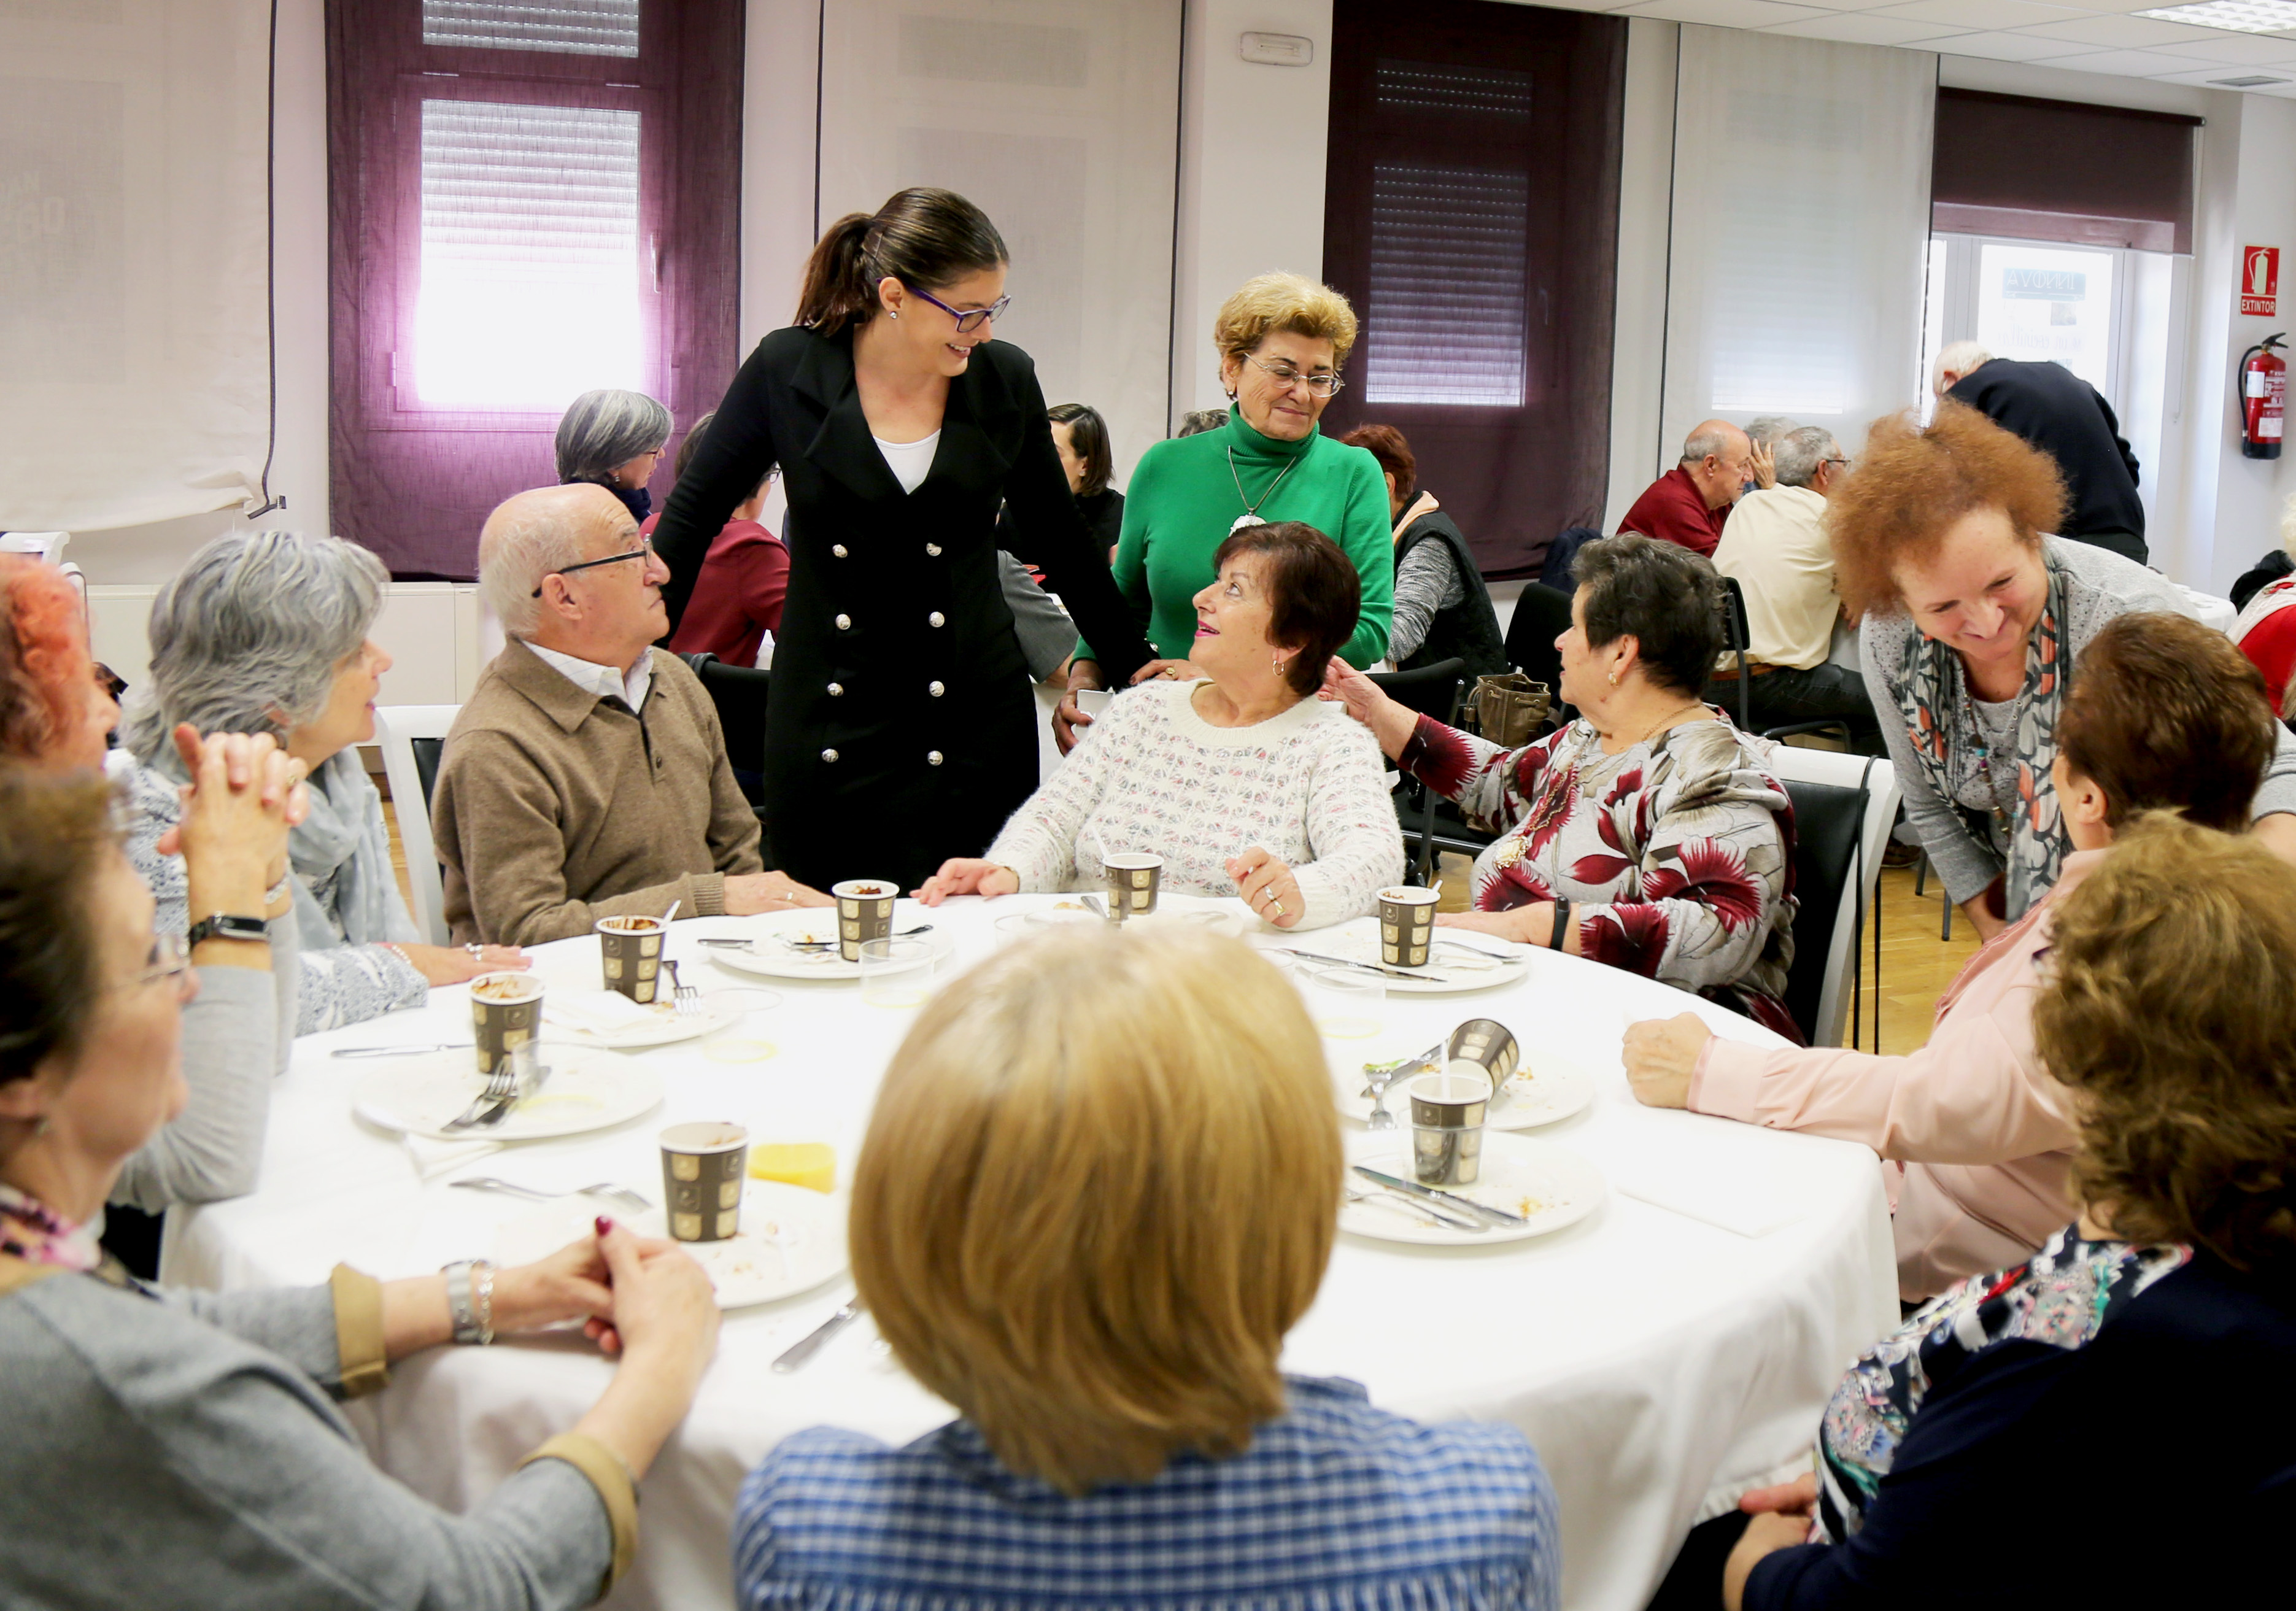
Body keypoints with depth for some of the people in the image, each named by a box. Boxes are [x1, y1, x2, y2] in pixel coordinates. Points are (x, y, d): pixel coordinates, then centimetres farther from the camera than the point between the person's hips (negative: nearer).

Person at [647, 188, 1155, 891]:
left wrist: (1135, 669, 13)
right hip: (825, 722, -1)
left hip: (976, 724, 1)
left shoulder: (1006, 379, 1)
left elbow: (1061, 541, 12)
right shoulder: (788, 370, -4)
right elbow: (693, 512, 7)